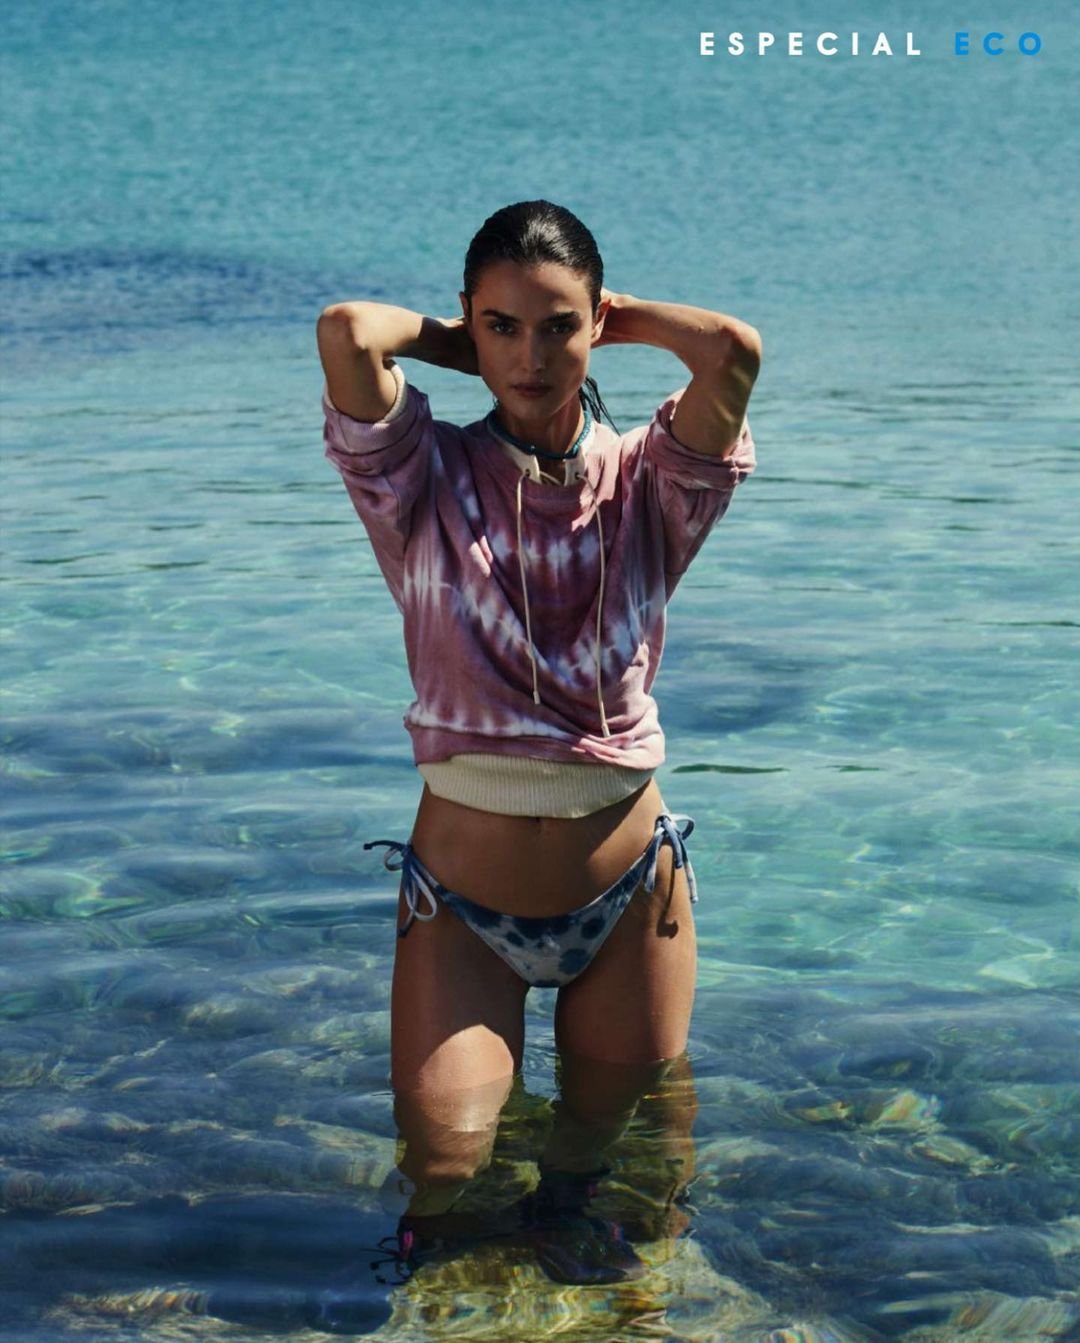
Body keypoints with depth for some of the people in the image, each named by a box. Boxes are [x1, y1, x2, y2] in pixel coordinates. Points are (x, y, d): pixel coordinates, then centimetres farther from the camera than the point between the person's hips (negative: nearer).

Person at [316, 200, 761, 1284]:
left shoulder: (648, 485, -5)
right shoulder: (427, 483, -8)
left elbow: (734, 350, -24)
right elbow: (347, 332, -25)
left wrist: (615, 318, -5)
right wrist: (458, 343, -6)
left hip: (628, 890, 2)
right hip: (463, 904, -2)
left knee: (597, 1142, 16)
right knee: (444, 1153, -17)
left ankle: (566, 1227, 50)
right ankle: (426, 1245, 18)